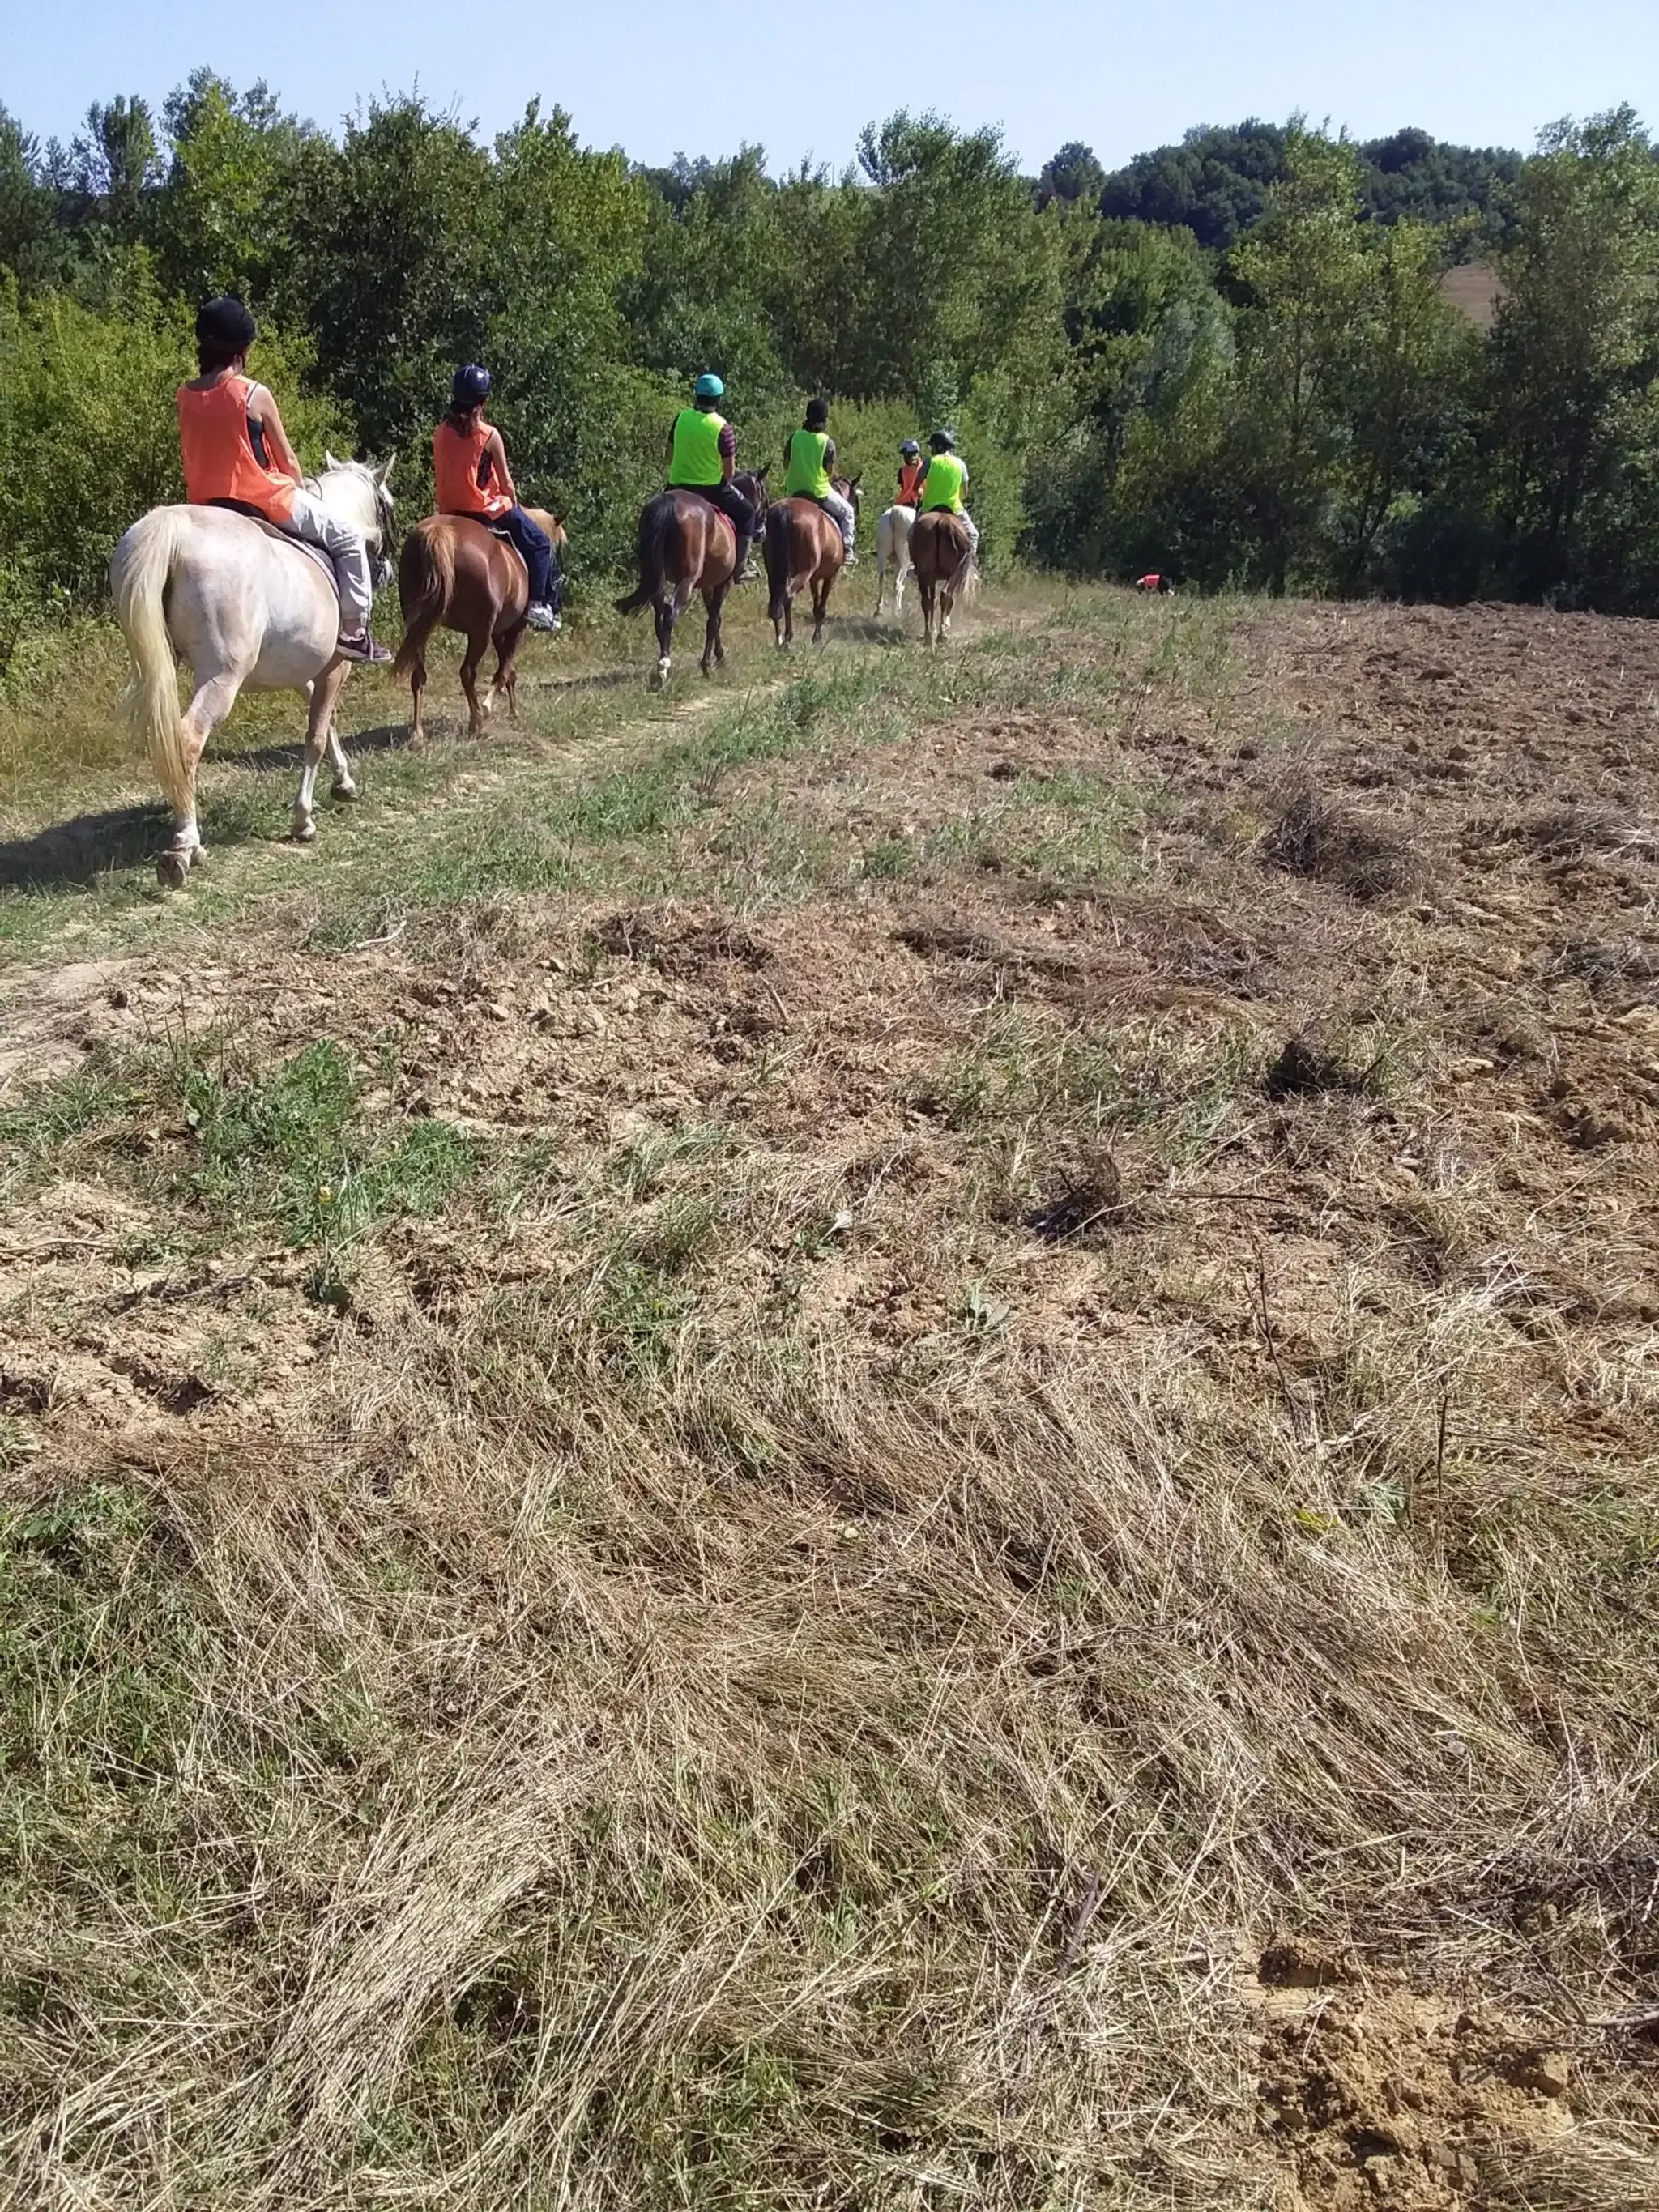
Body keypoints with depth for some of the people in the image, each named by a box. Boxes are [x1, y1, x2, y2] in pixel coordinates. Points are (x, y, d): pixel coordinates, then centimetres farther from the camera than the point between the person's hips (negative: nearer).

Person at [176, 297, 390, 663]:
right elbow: (287, 460, -6)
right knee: (348, 538, 9)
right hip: (264, 499, -6)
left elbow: (192, 455, 12)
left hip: (205, 503, 6)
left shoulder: (186, 396, 1)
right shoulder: (254, 395, -14)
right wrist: (301, 492, 14)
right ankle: (354, 631, 5)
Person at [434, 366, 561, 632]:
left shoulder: (441, 432, 2)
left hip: (449, 510, 7)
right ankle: (537, 604, 2)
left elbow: (439, 475, 9)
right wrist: (514, 506, 9)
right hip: (487, 508, -6)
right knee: (539, 543, 10)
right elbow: (506, 484, -8)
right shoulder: (489, 435, -13)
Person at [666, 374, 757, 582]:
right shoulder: (722, 427, -16)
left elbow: (669, 456, 6)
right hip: (711, 487, -4)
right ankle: (740, 568, 12)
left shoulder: (681, 418, -2)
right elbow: (729, 471, -12)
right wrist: (726, 481, 9)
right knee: (746, 513, 16)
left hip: (678, 486, 4)